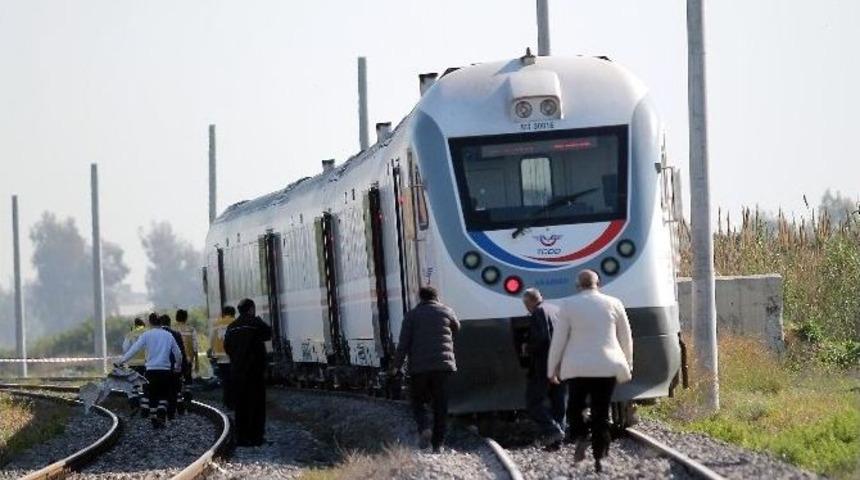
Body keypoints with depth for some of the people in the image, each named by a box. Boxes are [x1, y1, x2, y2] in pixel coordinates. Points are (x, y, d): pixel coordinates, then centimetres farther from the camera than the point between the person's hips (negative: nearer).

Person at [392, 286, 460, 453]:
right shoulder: (447, 312, 8)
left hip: (418, 366, -1)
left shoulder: (412, 315, 4)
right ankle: (438, 443, 1)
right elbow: (456, 329, 29)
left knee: (418, 402, 13)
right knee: (440, 406, 6)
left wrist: (397, 366, -1)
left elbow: (403, 343, -4)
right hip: (443, 364, 1)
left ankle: (424, 427, -15)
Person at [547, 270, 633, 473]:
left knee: (575, 407, 14)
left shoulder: (569, 306, -2)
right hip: (607, 367, 1)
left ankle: (580, 438, -13)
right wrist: (627, 365, 20)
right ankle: (599, 458, 0)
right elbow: (626, 338, 9)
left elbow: (559, 339, -2)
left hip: (578, 366, -1)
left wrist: (552, 368, 7)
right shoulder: (613, 304, 3)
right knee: (601, 413, 6)